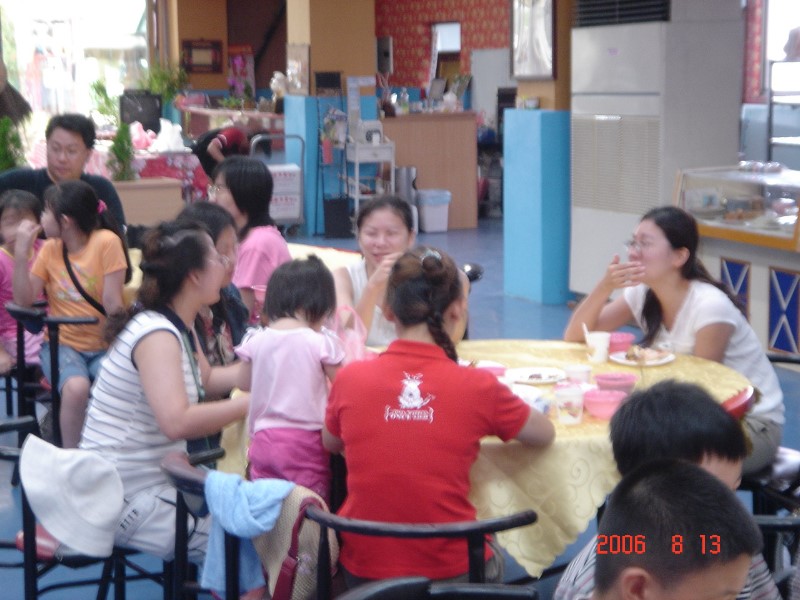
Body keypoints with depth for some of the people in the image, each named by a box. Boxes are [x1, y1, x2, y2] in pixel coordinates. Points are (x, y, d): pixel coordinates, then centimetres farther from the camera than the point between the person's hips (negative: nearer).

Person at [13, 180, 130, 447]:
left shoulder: (107, 242, -9)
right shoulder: (50, 248, 4)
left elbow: (112, 302, -10)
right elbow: (23, 300, -3)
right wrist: (21, 252, -10)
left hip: (103, 346, -2)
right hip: (63, 344, 2)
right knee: (76, 388, -31)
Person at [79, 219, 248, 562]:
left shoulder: (179, 327, 7)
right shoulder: (156, 335, -22)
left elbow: (206, 379, 25)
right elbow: (176, 422, -35)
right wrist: (252, 402, -28)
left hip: (158, 479, 10)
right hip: (128, 500, -10)